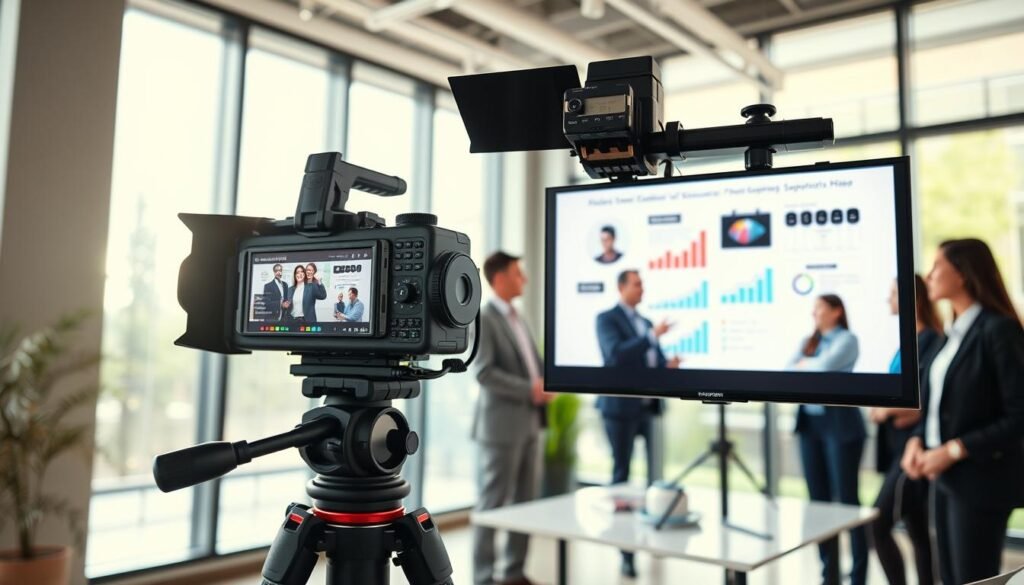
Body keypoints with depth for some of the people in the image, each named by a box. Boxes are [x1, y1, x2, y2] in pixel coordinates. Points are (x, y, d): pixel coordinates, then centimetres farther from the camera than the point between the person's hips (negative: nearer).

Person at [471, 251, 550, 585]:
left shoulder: (517, 319, 18)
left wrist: (546, 384, -2)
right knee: (492, 505, -1)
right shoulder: (482, 319, -9)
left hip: (527, 423, 8)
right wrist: (530, 390, -18)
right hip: (500, 425, -8)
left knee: (525, 503, 12)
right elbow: (483, 372, -19)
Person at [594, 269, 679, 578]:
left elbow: (656, 359, 19)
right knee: (622, 473, 1)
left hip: (649, 406, 6)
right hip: (622, 407, -6)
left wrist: (669, 365, -4)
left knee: (657, 471, 0)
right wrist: (652, 336, -22)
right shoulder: (607, 319, -4)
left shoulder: (646, 322, 19)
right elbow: (616, 355, -20)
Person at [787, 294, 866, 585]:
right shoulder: (808, 341, 16)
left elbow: (824, 366, -18)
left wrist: (804, 365, 0)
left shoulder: (846, 339, -3)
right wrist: (812, 370, -10)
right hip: (810, 422, 7)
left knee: (846, 498, -3)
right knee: (818, 498, 9)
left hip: (839, 422, -6)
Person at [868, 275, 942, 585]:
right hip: (898, 445, 9)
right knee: (917, 531, 13)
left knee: (878, 524, -9)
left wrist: (889, 409, -15)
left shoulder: (932, 340, -12)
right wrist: (882, 408, 1)